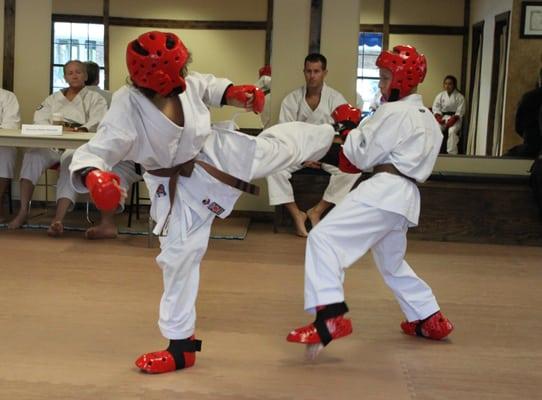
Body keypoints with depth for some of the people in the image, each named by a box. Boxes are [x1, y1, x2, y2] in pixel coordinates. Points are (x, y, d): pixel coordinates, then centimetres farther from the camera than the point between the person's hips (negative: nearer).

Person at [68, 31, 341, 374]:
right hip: (180, 186, -4)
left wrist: (232, 94, -9)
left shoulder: (184, 84, -20)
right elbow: (92, 154, -37)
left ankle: (336, 137, 52)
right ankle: (181, 344, 14)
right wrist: (93, 177, -58)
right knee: (180, 255, -1)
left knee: (281, 143, 17)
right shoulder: (128, 110, -35)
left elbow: (205, 85, 6)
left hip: (217, 154, 4)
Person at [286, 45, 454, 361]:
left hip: (384, 191, -10)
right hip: (405, 196, 10)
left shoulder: (395, 112, -8)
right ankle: (431, 320, 37)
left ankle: (330, 316, -32)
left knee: (324, 238, -18)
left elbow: (364, 156, -8)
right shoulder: (428, 118, 20)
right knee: (393, 264, 28)